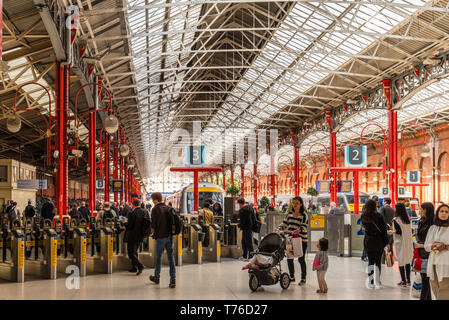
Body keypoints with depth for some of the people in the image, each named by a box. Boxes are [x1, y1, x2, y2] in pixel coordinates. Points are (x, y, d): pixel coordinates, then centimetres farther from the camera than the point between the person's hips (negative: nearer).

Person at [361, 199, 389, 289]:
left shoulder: (363, 217, -2)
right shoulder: (378, 216, -12)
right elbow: (383, 230, -9)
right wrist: (386, 242, -2)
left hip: (368, 241, 2)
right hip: (379, 241, -2)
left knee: (371, 262, 9)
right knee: (378, 262, 8)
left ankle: (371, 282, 8)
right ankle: (377, 283, 10)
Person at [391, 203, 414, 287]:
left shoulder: (396, 220, -13)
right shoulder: (407, 219, 5)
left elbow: (398, 231, -18)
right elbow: (409, 230, 10)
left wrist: (392, 231, -1)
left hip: (400, 242, -6)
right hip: (409, 242, 6)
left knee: (401, 261, 2)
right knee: (407, 261, 13)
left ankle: (403, 281, 4)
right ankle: (408, 280, 18)